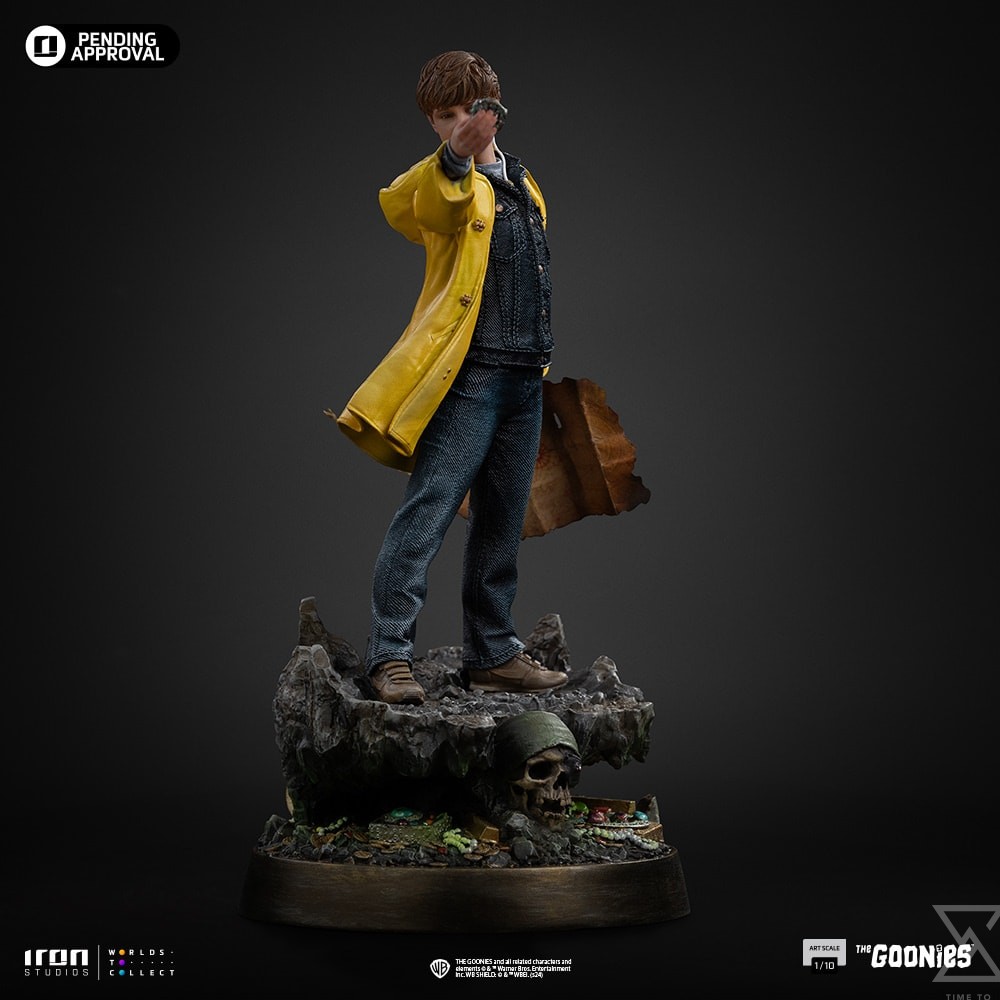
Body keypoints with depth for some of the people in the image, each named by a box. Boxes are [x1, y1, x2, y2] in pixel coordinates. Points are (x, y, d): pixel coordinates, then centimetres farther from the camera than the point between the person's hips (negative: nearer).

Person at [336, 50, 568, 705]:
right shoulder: (444, 184, -2)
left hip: (523, 377, 7)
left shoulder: (523, 184, 19)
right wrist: (457, 155, -47)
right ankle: (391, 655, -7)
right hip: (468, 375, -7)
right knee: (428, 512, -11)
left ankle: (494, 653, 19)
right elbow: (415, 208, -28)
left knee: (502, 524, 11)